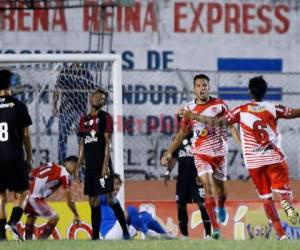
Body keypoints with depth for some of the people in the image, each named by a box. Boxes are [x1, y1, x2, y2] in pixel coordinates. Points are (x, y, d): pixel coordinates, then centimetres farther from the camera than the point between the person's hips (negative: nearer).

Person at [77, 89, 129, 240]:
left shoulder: (105, 117, 0)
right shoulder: (84, 120, 16)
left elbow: (107, 143, -8)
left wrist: (105, 165, -17)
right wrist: (78, 167, 12)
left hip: (102, 164, -6)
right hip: (89, 165, 6)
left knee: (110, 198, -12)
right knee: (93, 201, 6)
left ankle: (125, 231, -9)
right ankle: (95, 236, 9)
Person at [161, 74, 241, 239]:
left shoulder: (219, 105, -4)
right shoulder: (189, 109, 1)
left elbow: (231, 126, -3)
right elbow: (182, 134, 10)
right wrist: (169, 152, 6)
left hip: (219, 152, 0)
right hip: (201, 154, 0)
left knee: (220, 187, 12)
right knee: (208, 188, -16)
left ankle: (221, 207, 50)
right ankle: (215, 229, -17)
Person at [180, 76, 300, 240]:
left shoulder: (241, 111, -1)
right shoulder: (273, 108, 0)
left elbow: (216, 122, -5)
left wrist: (192, 116, 4)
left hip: (254, 163, 1)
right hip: (275, 158, -1)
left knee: (266, 198, 10)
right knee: (284, 192, 4)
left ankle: (281, 234, 3)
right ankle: (287, 203, -33)